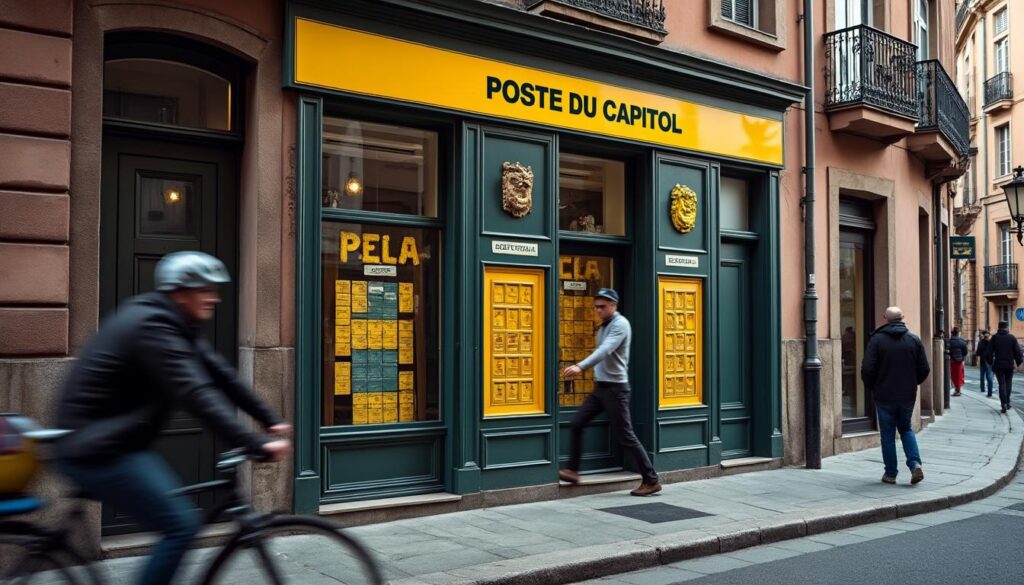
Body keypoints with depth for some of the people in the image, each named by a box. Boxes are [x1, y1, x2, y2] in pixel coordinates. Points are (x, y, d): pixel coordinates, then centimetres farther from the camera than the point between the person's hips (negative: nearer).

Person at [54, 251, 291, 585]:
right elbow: (197, 396, -32)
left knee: (178, 519, 12)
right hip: (99, 451, -10)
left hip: (111, 443, 10)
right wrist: (257, 445, -37)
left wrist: (270, 420, 3)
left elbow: (219, 374, 8)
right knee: (182, 525, -12)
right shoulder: (152, 327, -22)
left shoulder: (173, 324, 10)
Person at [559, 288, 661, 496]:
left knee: (625, 436, -4)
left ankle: (651, 481, 6)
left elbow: (605, 351, -29)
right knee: (576, 424, 3)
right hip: (600, 386, 8)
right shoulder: (604, 326, 15)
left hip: (615, 387, -8)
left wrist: (580, 367, -41)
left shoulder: (620, 324, -14)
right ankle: (573, 470, 10)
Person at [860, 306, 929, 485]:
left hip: (884, 396, -3)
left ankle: (890, 474, 12)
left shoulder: (876, 340, -10)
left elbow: (867, 369, -13)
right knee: (906, 429, 19)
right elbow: (924, 369, 1)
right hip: (908, 395, 3)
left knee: (888, 434, 8)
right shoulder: (915, 340, 0)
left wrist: (872, 387, 6)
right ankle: (915, 463, 0)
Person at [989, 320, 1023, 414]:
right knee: (1008, 383, 15)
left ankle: (1004, 404, -6)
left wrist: (990, 362, 8)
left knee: (1002, 384, 4)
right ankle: (1007, 402, 15)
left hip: (998, 365, 0)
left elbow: (990, 351, -3)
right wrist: (1019, 361, 9)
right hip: (1010, 365, 0)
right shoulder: (1012, 338, -3)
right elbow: (1018, 351, -4)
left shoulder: (994, 338, -4)